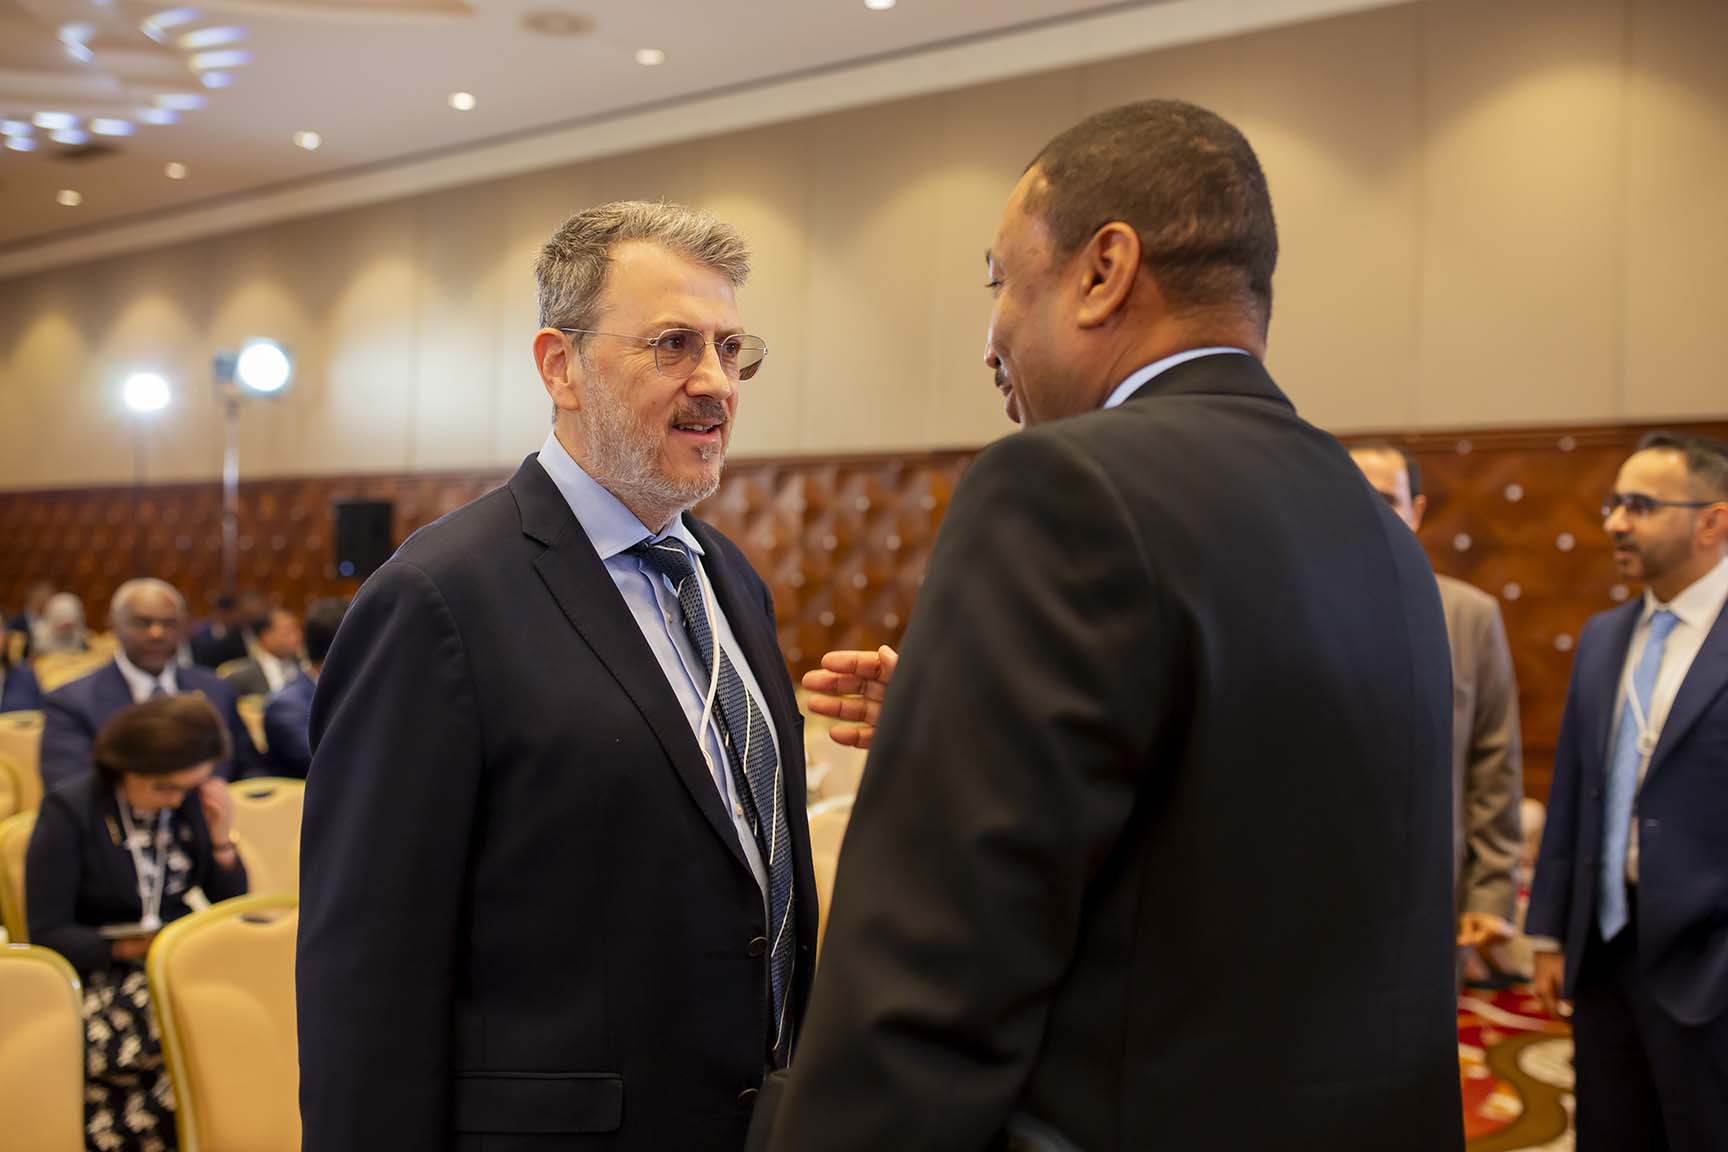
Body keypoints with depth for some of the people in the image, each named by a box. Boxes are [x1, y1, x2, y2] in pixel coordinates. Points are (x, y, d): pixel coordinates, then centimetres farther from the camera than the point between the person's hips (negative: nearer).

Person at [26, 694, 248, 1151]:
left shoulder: (192, 801, 5)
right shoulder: (69, 811, -6)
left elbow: (234, 908, 9)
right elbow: (47, 934, -7)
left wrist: (221, 838, -7)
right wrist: (123, 947, -23)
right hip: (100, 974, -4)